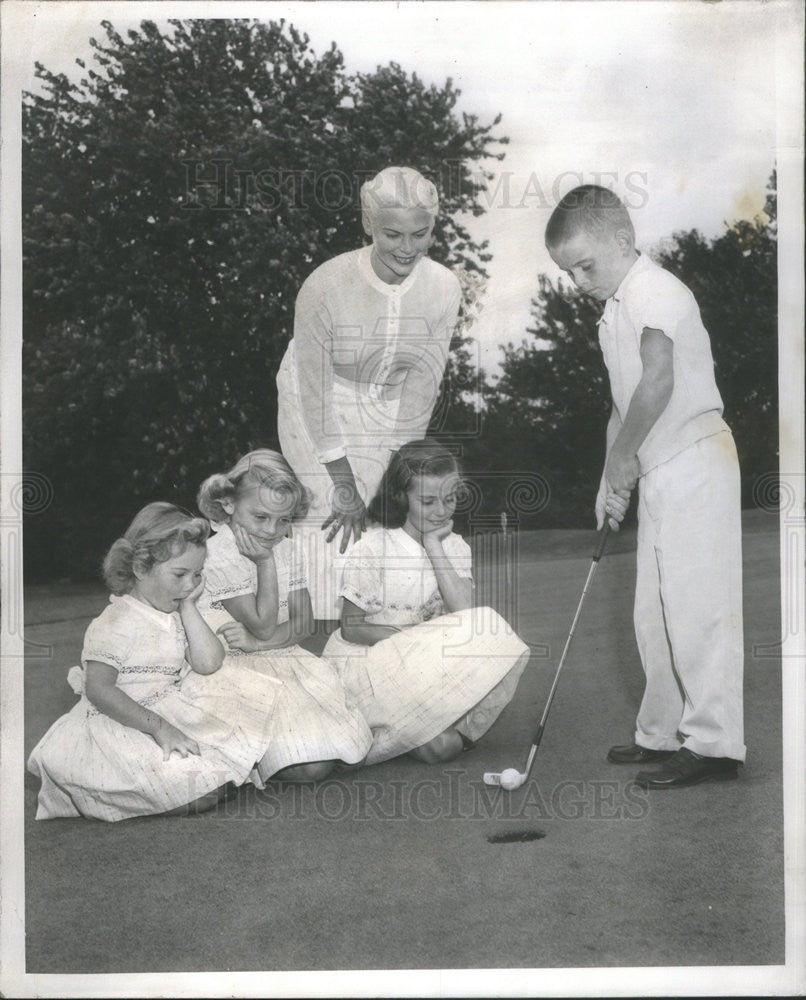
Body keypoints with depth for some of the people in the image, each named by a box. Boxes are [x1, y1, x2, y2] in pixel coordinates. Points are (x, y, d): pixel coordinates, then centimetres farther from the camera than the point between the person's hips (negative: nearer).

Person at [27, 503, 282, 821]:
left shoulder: (174, 616, 9)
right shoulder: (117, 623, -16)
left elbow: (208, 664, -1)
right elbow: (99, 690, -24)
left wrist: (188, 607, -2)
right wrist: (159, 727, -28)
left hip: (168, 716, 9)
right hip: (121, 725, -8)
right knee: (201, 794, -23)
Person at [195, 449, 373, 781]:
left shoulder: (291, 547, 7)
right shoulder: (218, 554, -14)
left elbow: (303, 621, 3)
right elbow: (264, 625, -15)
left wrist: (256, 641, -15)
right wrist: (265, 562, -14)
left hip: (283, 656, 6)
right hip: (234, 667, -6)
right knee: (310, 767, -23)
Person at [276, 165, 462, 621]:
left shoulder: (444, 288, -19)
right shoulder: (326, 287, -29)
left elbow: (422, 383, -11)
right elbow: (316, 393, -22)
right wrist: (345, 489, -20)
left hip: (385, 407, 3)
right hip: (323, 410, -3)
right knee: (333, 526, -10)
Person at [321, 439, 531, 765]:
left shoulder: (454, 547, 4)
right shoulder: (373, 548, -12)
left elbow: (464, 613, -14)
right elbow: (351, 628, -10)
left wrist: (433, 546, -15)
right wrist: (421, 637, -20)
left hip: (425, 667, 5)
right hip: (364, 662, -5)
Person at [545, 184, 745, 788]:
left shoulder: (655, 292, -12)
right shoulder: (615, 312, 19)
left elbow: (659, 382, -25)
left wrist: (623, 456, -15)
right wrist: (612, 478, 13)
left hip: (693, 461, -10)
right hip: (661, 471, 10)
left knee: (695, 602, -9)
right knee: (656, 610, 12)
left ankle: (715, 743, -4)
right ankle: (664, 733, 21)